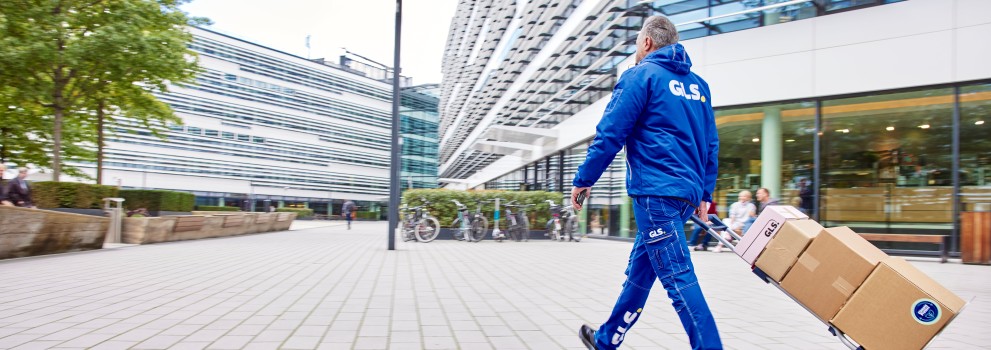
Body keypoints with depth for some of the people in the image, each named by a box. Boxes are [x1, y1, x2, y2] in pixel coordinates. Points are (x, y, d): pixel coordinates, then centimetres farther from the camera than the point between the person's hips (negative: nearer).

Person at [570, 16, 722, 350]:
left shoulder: (641, 75, -3)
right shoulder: (697, 84, 18)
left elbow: (610, 134, -9)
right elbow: (711, 144, 18)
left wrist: (583, 180, -2)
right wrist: (705, 193, 22)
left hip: (656, 191, -8)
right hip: (687, 193, 8)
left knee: (678, 278, -6)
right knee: (638, 270, 16)